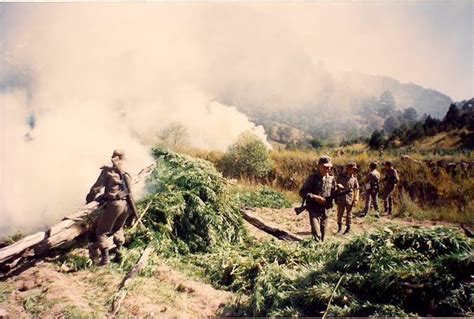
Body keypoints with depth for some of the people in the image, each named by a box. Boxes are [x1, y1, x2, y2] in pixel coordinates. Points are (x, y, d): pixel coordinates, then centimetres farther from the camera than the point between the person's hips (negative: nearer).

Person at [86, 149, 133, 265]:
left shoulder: (107, 171, -2)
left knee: (102, 231, 6)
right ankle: (118, 251, 25)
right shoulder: (127, 174, 14)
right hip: (126, 204, 6)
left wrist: (89, 199, 9)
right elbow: (129, 190, 13)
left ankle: (105, 257, 0)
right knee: (118, 228, 28)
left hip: (113, 204, -6)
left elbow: (97, 187, -5)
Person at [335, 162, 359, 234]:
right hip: (341, 198, 0)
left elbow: (356, 189, 5)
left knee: (349, 214, 7)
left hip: (349, 199, 0)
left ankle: (348, 228, 19)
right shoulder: (340, 176, -2)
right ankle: (339, 227, 25)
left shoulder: (354, 178, 1)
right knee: (340, 214, 8)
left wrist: (356, 200, -2)